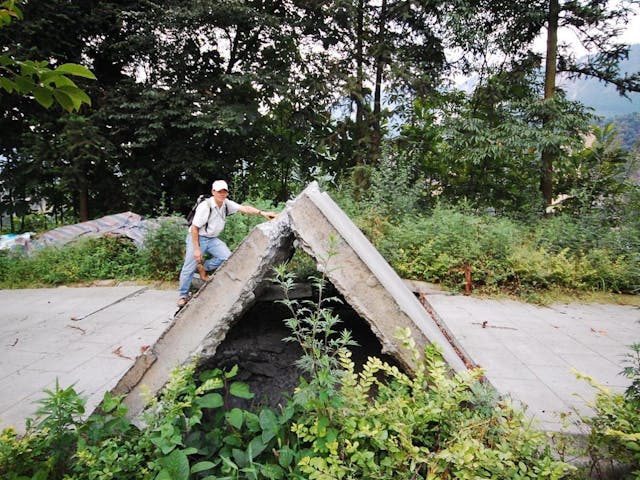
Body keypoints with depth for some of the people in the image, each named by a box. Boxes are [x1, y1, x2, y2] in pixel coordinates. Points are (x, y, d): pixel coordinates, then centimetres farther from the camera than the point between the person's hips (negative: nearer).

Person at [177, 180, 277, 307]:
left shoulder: (227, 204, -6)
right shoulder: (205, 206, -24)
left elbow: (244, 208, -16)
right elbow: (194, 228, -20)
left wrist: (262, 213, -31)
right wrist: (196, 249, -20)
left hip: (212, 239, 6)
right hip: (197, 238, -6)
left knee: (227, 256, -12)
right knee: (189, 268, -5)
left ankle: (203, 268, 13)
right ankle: (183, 295, 15)